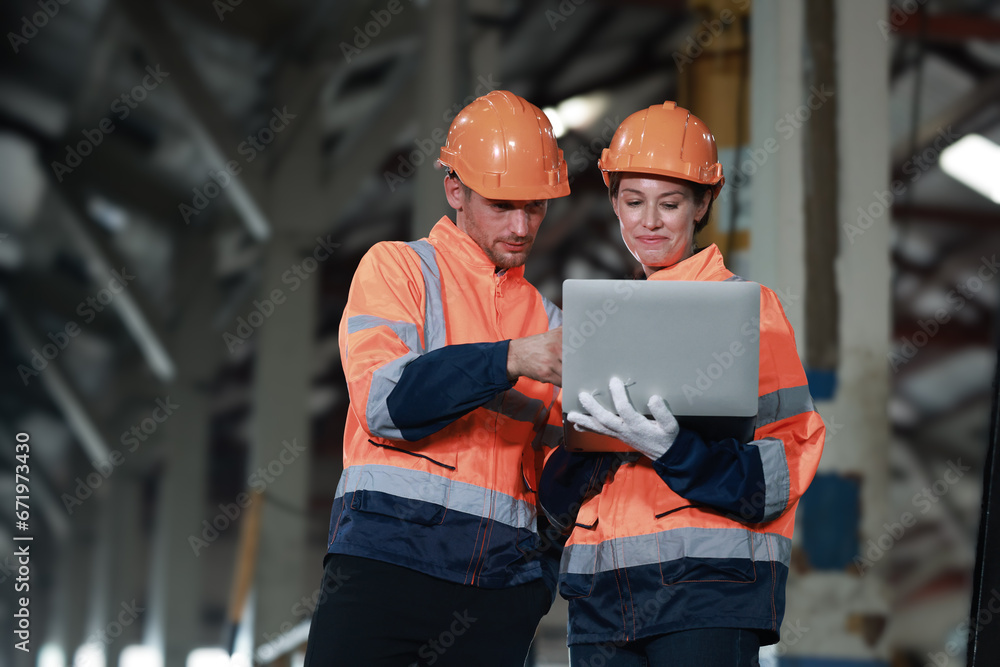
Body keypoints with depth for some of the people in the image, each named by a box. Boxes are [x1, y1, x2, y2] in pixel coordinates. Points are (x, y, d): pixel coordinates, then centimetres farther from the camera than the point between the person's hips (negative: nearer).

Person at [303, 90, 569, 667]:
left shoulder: (545, 319, 21)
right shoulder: (397, 267, 8)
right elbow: (384, 399, -10)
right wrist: (510, 360, -18)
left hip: (503, 576, 4)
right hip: (389, 551, -4)